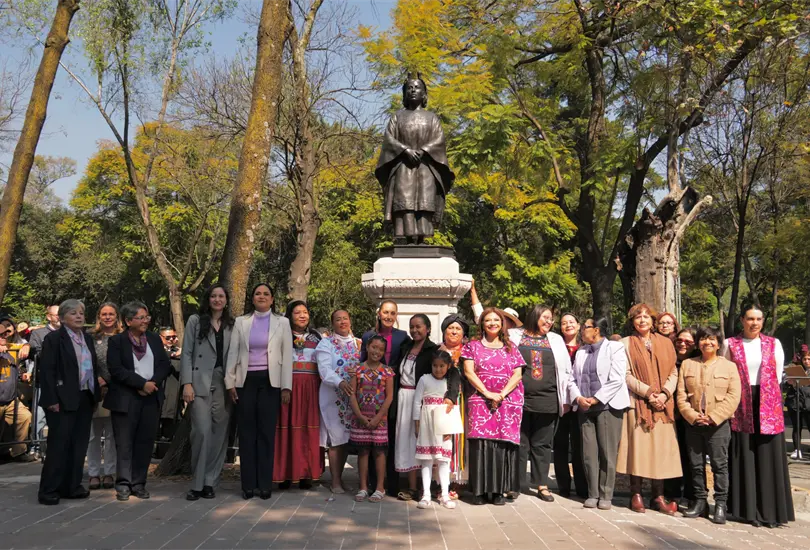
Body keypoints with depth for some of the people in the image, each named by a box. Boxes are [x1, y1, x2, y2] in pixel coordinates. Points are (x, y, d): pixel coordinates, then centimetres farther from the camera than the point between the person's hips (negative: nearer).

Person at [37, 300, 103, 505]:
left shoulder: (87, 338, 14)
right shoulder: (53, 339, -6)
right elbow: (47, 371, -12)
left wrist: (98, 380, 7)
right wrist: (52, 400, -17)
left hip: (85, 399, 7)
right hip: (63, 401, -7)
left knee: (79, 445, 10)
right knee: (59, 445, -2)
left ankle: (71, 486, 19)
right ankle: (49, 490, 7)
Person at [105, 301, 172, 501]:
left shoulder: (155, 339, 13)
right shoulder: (116, 341, 0)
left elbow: (165, 365, 8)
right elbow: (116, 370, -11)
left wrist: (153, 383, -10)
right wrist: (142, 384, -16)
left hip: (151, 397, 4)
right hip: (126, 399, -4)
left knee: (145, 442, 5)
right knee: (125, 443, 0)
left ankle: (139, 483, 13)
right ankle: (123, 484, 8)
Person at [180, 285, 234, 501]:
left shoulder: (232, 325, 12)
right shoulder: (195, 321, 6)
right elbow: (186, 353, 1)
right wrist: (187, 384, -8)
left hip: (224, 385, 3)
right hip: (200, 383, -3)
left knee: (220, 434, 2)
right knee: (203, 432, -13)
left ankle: (209, 482, 12)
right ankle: (197, 483, 0)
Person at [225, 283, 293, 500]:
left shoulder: (282, 322, 6)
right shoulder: (241, 322, 9)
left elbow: (287, 356, 3)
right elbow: (232, 353, 8)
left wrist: (286, 387, -4)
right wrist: (230, 382, 1)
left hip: (270, 382, -1)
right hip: (246, 381, 1)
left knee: (267, 432, 1)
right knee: (247, 433, 3)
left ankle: (265, 484, 7)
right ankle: (248, 484, 10)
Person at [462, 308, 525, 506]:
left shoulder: (511, 347, 14)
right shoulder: (473, 345, 10)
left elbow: (517, 374, 6)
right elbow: (468, 371, 0)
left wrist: (502, 394, -10)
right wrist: (487, 393, -11)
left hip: (507, 403, 1)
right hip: (480, 401, -1)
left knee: (503, 444, -3)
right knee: (480, 443, -7)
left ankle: (498, 491, 4)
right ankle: (479, 490, -1)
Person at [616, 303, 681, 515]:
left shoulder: (665, 343, 13)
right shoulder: (626, 343, 4)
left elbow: (673, 372, 7)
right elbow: (626, 375, -3)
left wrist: (665, 393, -9)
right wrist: (648, 392, -13)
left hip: (663, 403, 3)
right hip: (637, 403, -2)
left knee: (661, 448, 0)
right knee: (637, 447, -4)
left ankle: (658, 496, 7)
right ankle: (636, 494, 4)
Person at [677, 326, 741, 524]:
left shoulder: (729, 366, 2)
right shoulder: (687, 364, 8)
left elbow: (733, 396, -6)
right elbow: (681, 395, 4)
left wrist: (713, 417, -14)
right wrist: (692, 416, -10)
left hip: (718, 424, -3)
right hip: (693, 424, 3)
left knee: (720, 465, 0)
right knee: (696, 465, 8)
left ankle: (720, 504, 7)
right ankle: (700, 501, 17)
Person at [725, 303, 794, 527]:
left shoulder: (774, 344, 5)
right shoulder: (730, 344, 3)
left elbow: (777, 376, 10)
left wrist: (766, 392, 9)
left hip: (769, 406, 1)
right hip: (741, 407, -1)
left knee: (769, 456, 1)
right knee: (744, 457, 2)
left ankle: (770, 509, 9)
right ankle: (748, 509, 9)